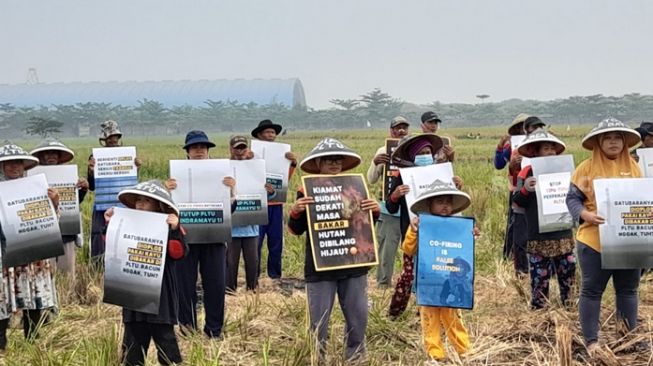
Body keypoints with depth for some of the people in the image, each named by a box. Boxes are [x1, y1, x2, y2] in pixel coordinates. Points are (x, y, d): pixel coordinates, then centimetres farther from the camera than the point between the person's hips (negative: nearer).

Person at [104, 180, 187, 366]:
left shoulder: (168, 228, -6)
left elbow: (179, 253, -18)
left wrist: (175, 230, -32)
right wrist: (110, 225, -1)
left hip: (161, 294, -5)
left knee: (165, 337, 1)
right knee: (133, 337, 12)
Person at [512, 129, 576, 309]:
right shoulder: (528, 172, -4)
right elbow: (517, 201, -6)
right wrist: (525, 189, -27)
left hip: (563, 233, 5)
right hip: (538, 236, -4)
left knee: (568, 271, 10)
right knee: (539, 275, 0)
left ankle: (568, 305, 24)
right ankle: (538, 308, 10)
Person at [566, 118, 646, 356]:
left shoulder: (633, 167, 7)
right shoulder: (586, 168, -4)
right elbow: (572, 198, -3)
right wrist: (586, 215, -21)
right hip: (594, 240, -4)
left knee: (628, 289, 15)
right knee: (591, 290, 3)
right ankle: (591, 341, 13)